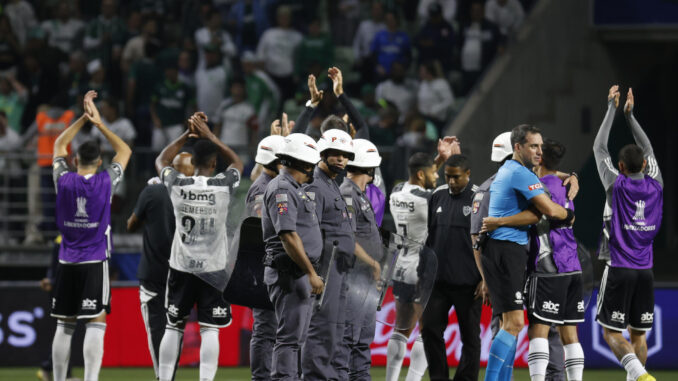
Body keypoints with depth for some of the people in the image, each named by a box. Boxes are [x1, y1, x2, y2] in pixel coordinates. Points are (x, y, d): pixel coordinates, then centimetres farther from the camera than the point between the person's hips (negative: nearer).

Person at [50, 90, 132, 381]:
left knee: (64, 326, 9)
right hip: (95, 263, -3)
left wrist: (84, 118, 17)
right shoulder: (106, 182, -5)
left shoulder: (64, 181, -1)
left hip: (67, 264, 3)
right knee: (95, 325, -6)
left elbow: (59, 145, 17)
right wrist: (98, 123, 10)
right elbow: (125, 151, 11)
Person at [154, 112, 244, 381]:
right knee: (210, 330, -1)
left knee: (173, 328, 10)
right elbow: (236, 163, 13)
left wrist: (189, 133, 13)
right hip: (212, 267, -2)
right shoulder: (224, 186, -10)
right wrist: (209, 135, 12)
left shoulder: (178, 185, -8)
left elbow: (161, 160, 15)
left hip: (181, 268, 2)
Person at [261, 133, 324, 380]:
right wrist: (311, 273, -22)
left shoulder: (295, 190, 19)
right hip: (289, 273, -11)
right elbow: (288, 236, -22)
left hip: (300, 275, 11)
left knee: (296, 337, 13)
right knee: (289, 337, -12)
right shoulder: (282, 190, -14)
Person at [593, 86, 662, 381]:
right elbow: (648, 149, 20)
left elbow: (599, 148, 3)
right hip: (645, 270, 4)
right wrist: (629, 114, 26)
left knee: (611, 332, -3)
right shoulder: (655, 186, 3)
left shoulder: (617, 185, -8)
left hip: (619, 268, -4)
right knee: (638, 334, 10)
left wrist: (612, 108, 11)